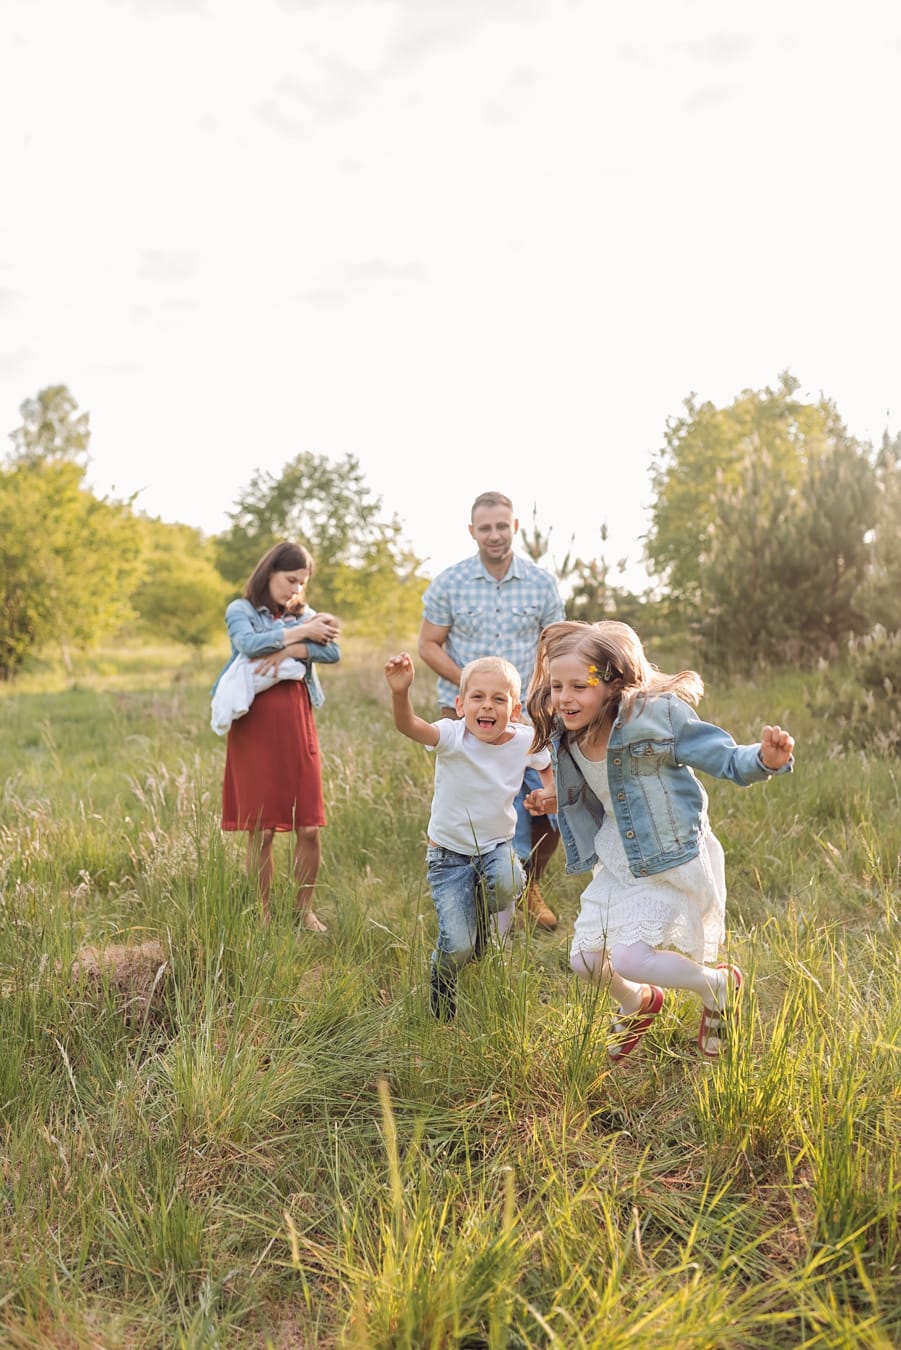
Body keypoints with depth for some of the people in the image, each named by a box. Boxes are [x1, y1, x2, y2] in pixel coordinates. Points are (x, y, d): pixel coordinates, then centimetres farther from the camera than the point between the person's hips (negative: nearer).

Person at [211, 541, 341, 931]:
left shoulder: (305, 614, 15)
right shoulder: (241, 610, 6)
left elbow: (332, 652, -3)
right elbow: (249, 643, -17)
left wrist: (288, 650, -15)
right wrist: (301, 633, -10)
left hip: (297, 724, 3)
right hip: (255, 725, -3)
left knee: (309, 827, 0)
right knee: (261, 830, 0)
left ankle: (305, 911, 14)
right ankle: (263, 915, 11)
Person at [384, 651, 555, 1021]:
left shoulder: (525, 741, -10)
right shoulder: (453, 738, -21)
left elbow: (546, 766, 14)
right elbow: (408, 726, -41)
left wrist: (550, 792, -8)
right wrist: (400, 692, -62)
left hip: (497, 846, 2)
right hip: (450, 853, -2)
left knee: (507, 880, -33)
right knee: (456, 946, -10)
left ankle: (488, 924, 4)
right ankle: (441, 1015, 24)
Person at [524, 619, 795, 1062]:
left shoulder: (657, 717, -26)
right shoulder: (567, 739, -5)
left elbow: (725, 759, -20)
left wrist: (765, 759, -38)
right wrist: (556, 803, 2)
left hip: (674, 863, -7)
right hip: (619, 864, 7)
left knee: (629, 959, -16)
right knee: (585, 960, 9)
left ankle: (719, 983, 14)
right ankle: (638, 1005, 44)